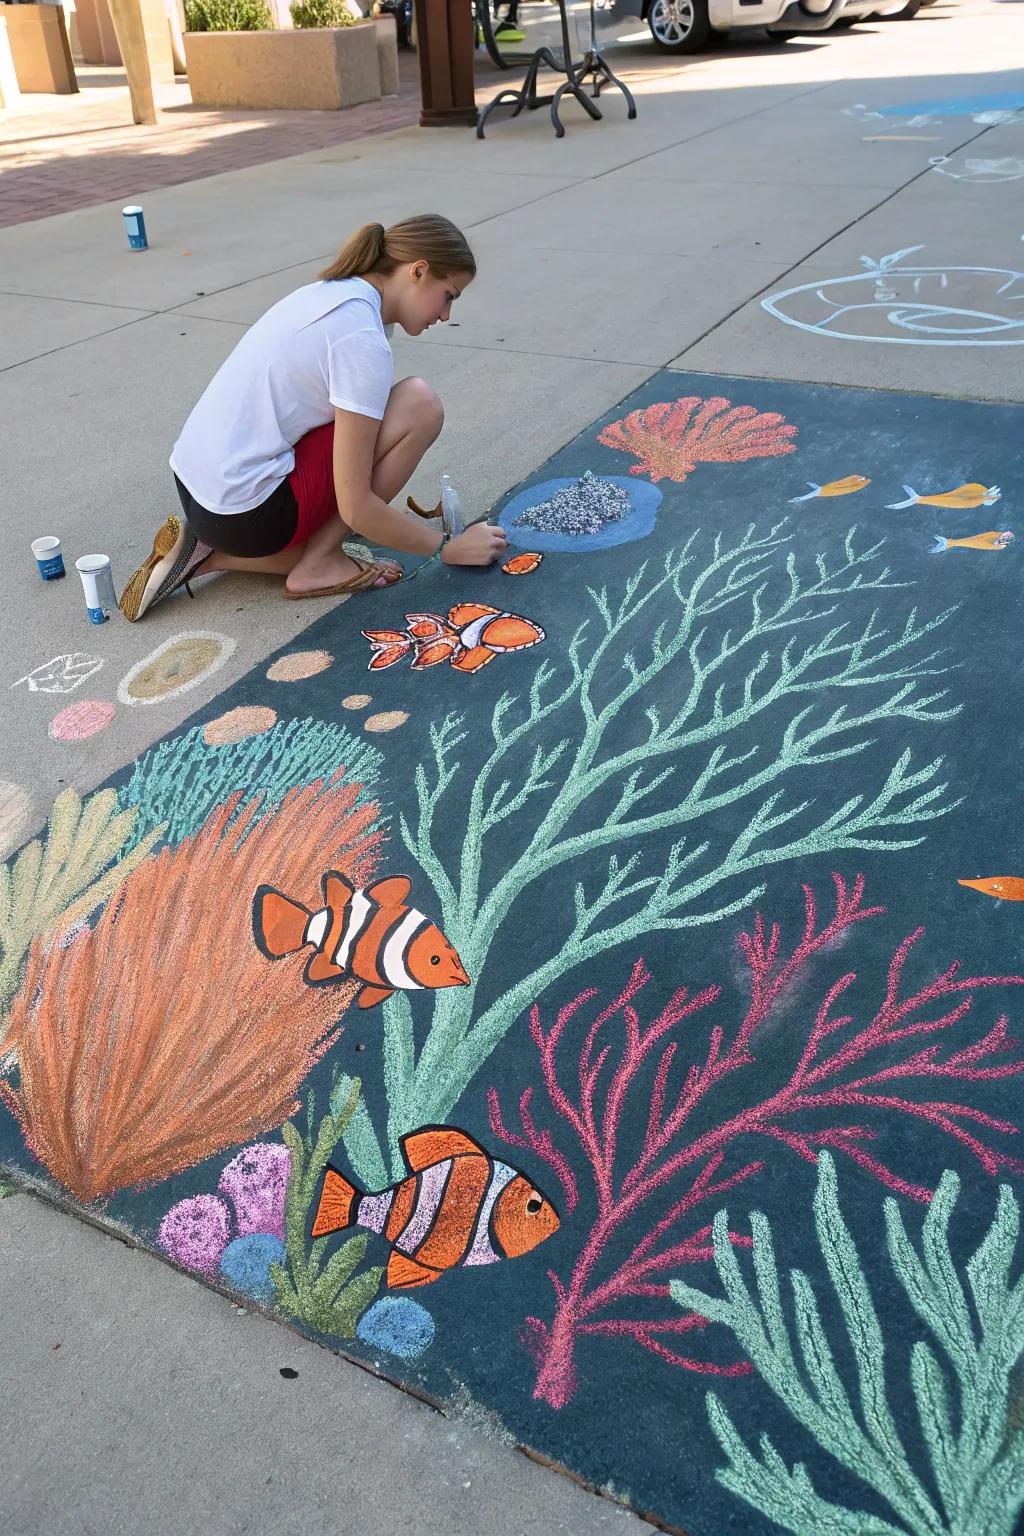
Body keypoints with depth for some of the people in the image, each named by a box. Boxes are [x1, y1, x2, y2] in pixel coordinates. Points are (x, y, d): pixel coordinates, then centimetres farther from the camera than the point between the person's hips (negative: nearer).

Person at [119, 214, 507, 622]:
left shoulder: (328, 291, 11)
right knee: (420, 405, -8)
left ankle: (209, 551, 12)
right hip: (248, 514, -9)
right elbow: (355, 508, -16)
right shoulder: (362, 339, -16)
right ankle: (319, 562, -1)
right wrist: (448, 547, -5)